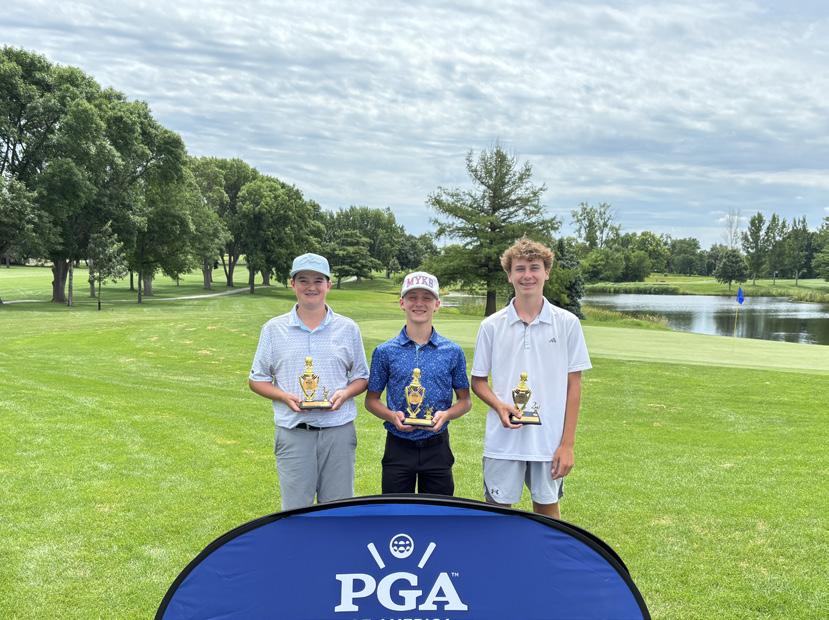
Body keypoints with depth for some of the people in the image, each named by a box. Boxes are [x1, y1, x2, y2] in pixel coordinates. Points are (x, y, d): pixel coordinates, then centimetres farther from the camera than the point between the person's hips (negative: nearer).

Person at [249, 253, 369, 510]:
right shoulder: (274, 329, 5)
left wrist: (345, 393, -9)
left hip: (338, 430, 1)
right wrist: (285, 397, -10)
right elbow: (256, 379, 9)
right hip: (293, 432, -1)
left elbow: (362, 377, 13)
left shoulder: (348, 328, 6)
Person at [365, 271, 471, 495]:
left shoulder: (453, 352, 2)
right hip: (398, 448, 0)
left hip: (437, 448, 1)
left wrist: (446, 414, -13)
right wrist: (392, 416, -14)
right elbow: (371, 399, 5)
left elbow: (465, 400, 7)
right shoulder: (385, 352, 0)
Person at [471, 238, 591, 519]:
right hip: (502, 440, 0)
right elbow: (478, 380, 8)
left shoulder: (567, 323, -1)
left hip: (550, 441, 0)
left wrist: (568, 443, -3)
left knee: (548, 508, 13)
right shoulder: (492, 325, 1)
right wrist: (500, 406, -13)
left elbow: (573, 386, 1)